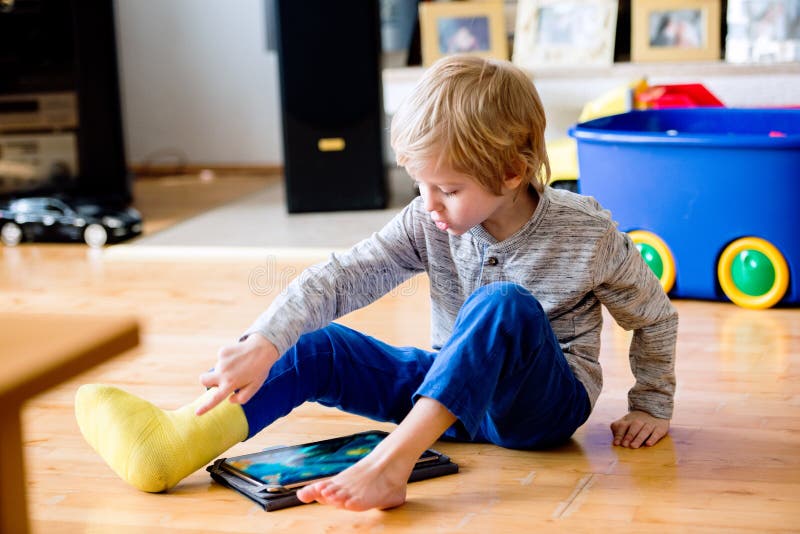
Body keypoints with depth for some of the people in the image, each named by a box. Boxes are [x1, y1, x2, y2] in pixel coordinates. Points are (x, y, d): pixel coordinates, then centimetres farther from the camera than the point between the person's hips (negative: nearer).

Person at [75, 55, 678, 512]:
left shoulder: (588, 235, -13)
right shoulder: (429, 224, -6)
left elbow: (656, 316, 1)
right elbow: (341, 278, -16)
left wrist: (652, 405, 3)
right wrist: (264, 344, -28)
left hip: (545, 403, -4)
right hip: (454, 389, 4)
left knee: (504, 305, -36)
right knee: (318, 346, -13)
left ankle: (391, 460, -50)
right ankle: (175, 441, -34)